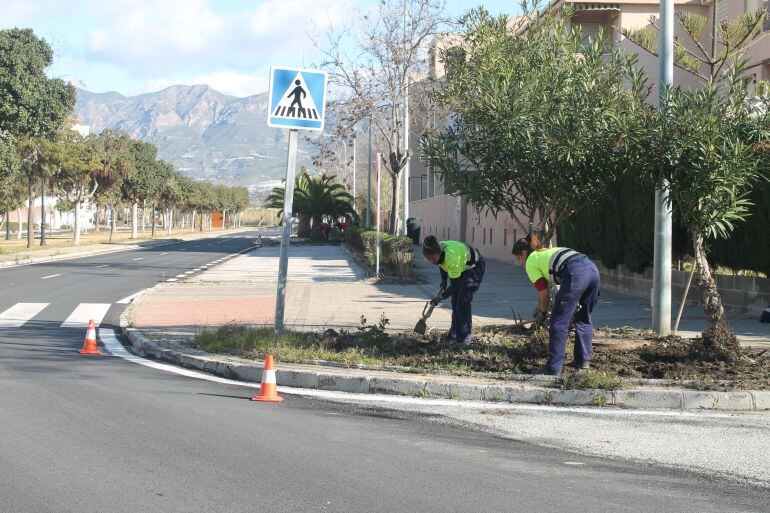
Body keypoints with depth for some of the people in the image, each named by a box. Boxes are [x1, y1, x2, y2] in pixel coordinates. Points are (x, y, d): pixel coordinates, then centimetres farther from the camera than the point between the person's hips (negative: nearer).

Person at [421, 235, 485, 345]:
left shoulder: (452, 257, -42)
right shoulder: (438, 251, -19)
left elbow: (455, 284, -33)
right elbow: (442, 263, 8)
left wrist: (441, 297, -31)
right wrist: (444, 280, 7)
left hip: (473, 268, -8)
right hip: (459, 267, 8)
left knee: (463, 301, -18)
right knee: (455, 301, 4)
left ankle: (464, 338, -14)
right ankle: (454, 335, 12)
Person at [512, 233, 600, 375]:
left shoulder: (530, 262, 15)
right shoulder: (548, 251, 37)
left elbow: (544, 293, 11)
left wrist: (542, 313, 26)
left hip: (575, 275, -8)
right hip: (592, 268, 8)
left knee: (559, 322, 0)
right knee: (583, 318, 23)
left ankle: (554, 368, 0)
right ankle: (583, 361, 26)